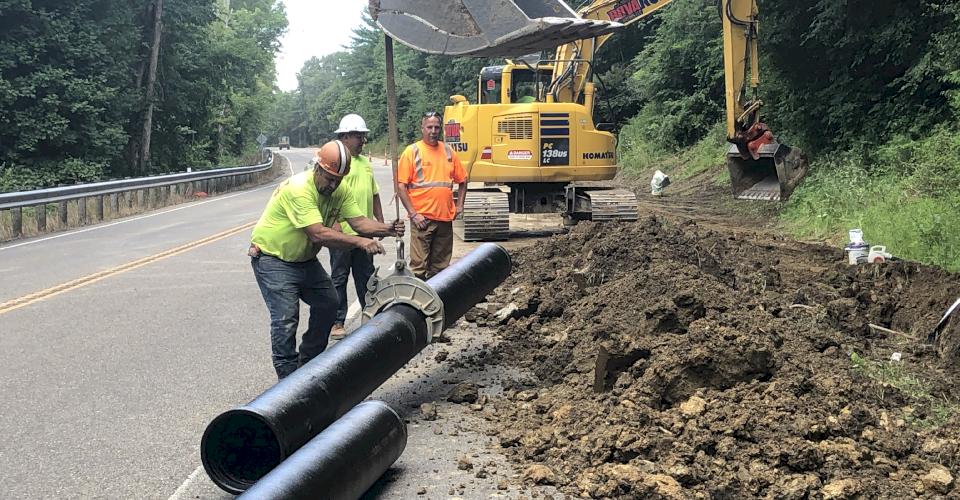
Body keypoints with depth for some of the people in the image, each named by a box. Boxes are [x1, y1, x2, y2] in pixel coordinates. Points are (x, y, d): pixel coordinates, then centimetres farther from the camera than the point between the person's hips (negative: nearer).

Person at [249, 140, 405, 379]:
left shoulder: (340, 191, -5)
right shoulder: (299, 189, -30)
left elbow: (359, 222, -12)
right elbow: (318, 234, -38)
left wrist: (388, 229, -31)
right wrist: (359, 241, -44)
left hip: (305, 259, 9)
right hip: (273, 258, -9)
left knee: (327, 304, 12)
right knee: (286, 317, -15)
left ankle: (308, 362, 27)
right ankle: (288, 376, -3)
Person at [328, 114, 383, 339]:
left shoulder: (365, 163, 16)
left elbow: (374, 194, 22)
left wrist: (381, 222, 19)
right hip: (342, 232, -7)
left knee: (366, 276, 15)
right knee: (339, 277, 2)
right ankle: (337, 323, 9)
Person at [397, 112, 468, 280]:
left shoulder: (448, 151, 11)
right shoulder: (412, 151, -3)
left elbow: (462, 180, 20)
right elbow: (401, 185, -7)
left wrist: (459, 206, 9)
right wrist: (413, 214, -12)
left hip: (446, 218, 5)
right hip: (422, 218, -5)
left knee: (441, 267, 12)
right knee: (419, 267, -5)